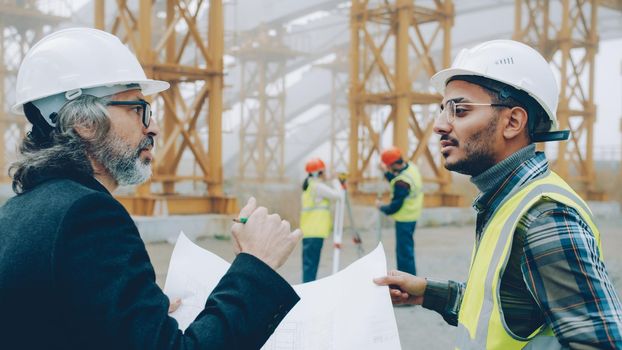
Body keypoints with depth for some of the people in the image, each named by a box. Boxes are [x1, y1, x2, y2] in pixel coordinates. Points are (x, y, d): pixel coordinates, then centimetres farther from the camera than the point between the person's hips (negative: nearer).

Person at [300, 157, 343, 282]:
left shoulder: (308, 186, 18)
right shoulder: (318, 186, -11)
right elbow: (338, 195, -14)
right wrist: (336, 183, 3)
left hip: (309, 231, 9)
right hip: (315, 232, -9)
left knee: (310, 263, 10)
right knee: (310, 263, -9)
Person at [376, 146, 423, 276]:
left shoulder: (402, 181, -28)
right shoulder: (411, 166, -1)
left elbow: (395, 206, -21)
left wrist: (381, 207, -4)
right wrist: (386, 173, 9)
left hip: (404, 219, -10)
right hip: (412, 215, 10)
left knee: (404, 251, -2)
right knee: (403, 249, 20)